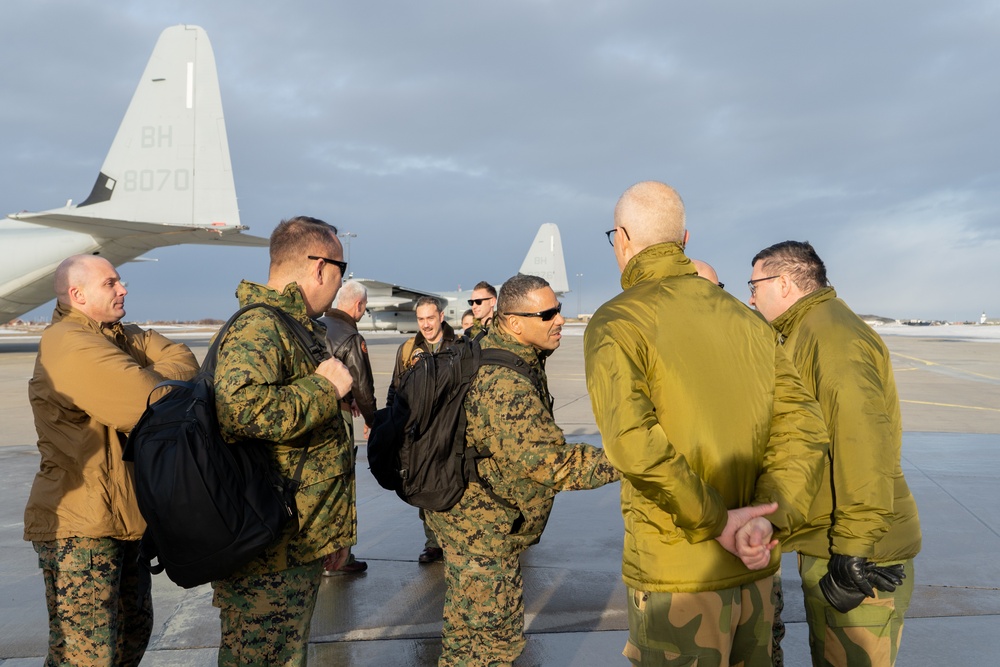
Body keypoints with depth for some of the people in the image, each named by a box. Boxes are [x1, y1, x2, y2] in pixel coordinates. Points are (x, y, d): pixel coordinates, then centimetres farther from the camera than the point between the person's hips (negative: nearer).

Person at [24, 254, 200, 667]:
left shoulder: (123, 337, 13)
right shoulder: (68, 344, -17)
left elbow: (184, 362, 0)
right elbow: (150, 404, -26)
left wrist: (150, 382, -17)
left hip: (124, 518, 10)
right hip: (78, 526, -10)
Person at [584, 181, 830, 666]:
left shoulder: (615, 323, -11)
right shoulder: (746, 320, 7)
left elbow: (632, 441, -25)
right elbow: (802, 428, 0)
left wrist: (716, 521, -15)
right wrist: (769, 518, -10)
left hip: (676, 575, -5)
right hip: (755, 570, 6)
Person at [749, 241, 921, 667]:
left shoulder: (831, 334, -19)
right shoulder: (806, 332, 14)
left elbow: (862, 442, -27)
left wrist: (853, 550, -27)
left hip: (856, 556, -10)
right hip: (827, 547, 10)